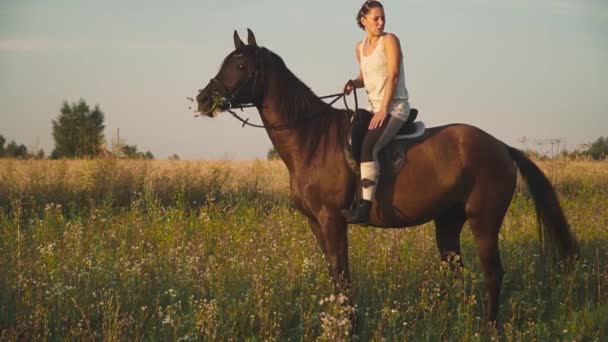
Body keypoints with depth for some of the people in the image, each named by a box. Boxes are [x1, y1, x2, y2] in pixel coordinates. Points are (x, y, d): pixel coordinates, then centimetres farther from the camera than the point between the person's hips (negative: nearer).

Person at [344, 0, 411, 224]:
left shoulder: (389, 40, -6)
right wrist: (354, 83, 0)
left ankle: (365, 206, -33)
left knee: (368, 147, -28)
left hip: (394, 107, -8)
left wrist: (383, 110, -18)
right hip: (373, 107, 8)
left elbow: (393, 75, -13)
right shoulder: (360, 48, 13)